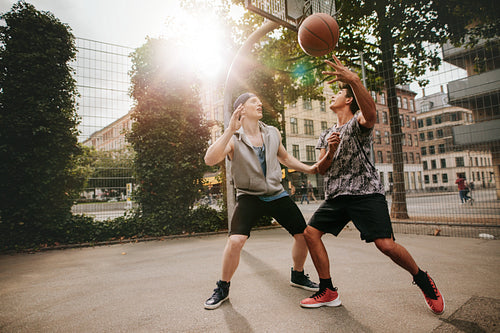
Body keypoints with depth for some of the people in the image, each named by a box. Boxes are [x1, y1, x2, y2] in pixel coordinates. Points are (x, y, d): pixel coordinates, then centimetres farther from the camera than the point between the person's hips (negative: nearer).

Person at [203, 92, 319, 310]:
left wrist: (309, 169, 14)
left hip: (277, 194, 5)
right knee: (235, 240, -22)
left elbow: (285, 157, 21)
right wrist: (230, 130, -34)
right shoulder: (233, 139, -11)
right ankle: (222, 288, 5)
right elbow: (210, 160, -29)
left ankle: (298, 276, 33)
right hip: (249, 196, -4)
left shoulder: (272, 133, 4)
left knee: (304, 234, 4)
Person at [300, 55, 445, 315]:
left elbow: (370, 114, -27)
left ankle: (422, 280, 16)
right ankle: (328, 292, 8)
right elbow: (321, 169, 13)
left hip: (365, 192, -6)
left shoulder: (358, 121, 0)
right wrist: (329, 151, -9)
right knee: (310, 233, -5)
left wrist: (353, 80, -43)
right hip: (336, 195, 7)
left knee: (386, 244, -16)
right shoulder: (326, 134, 20)